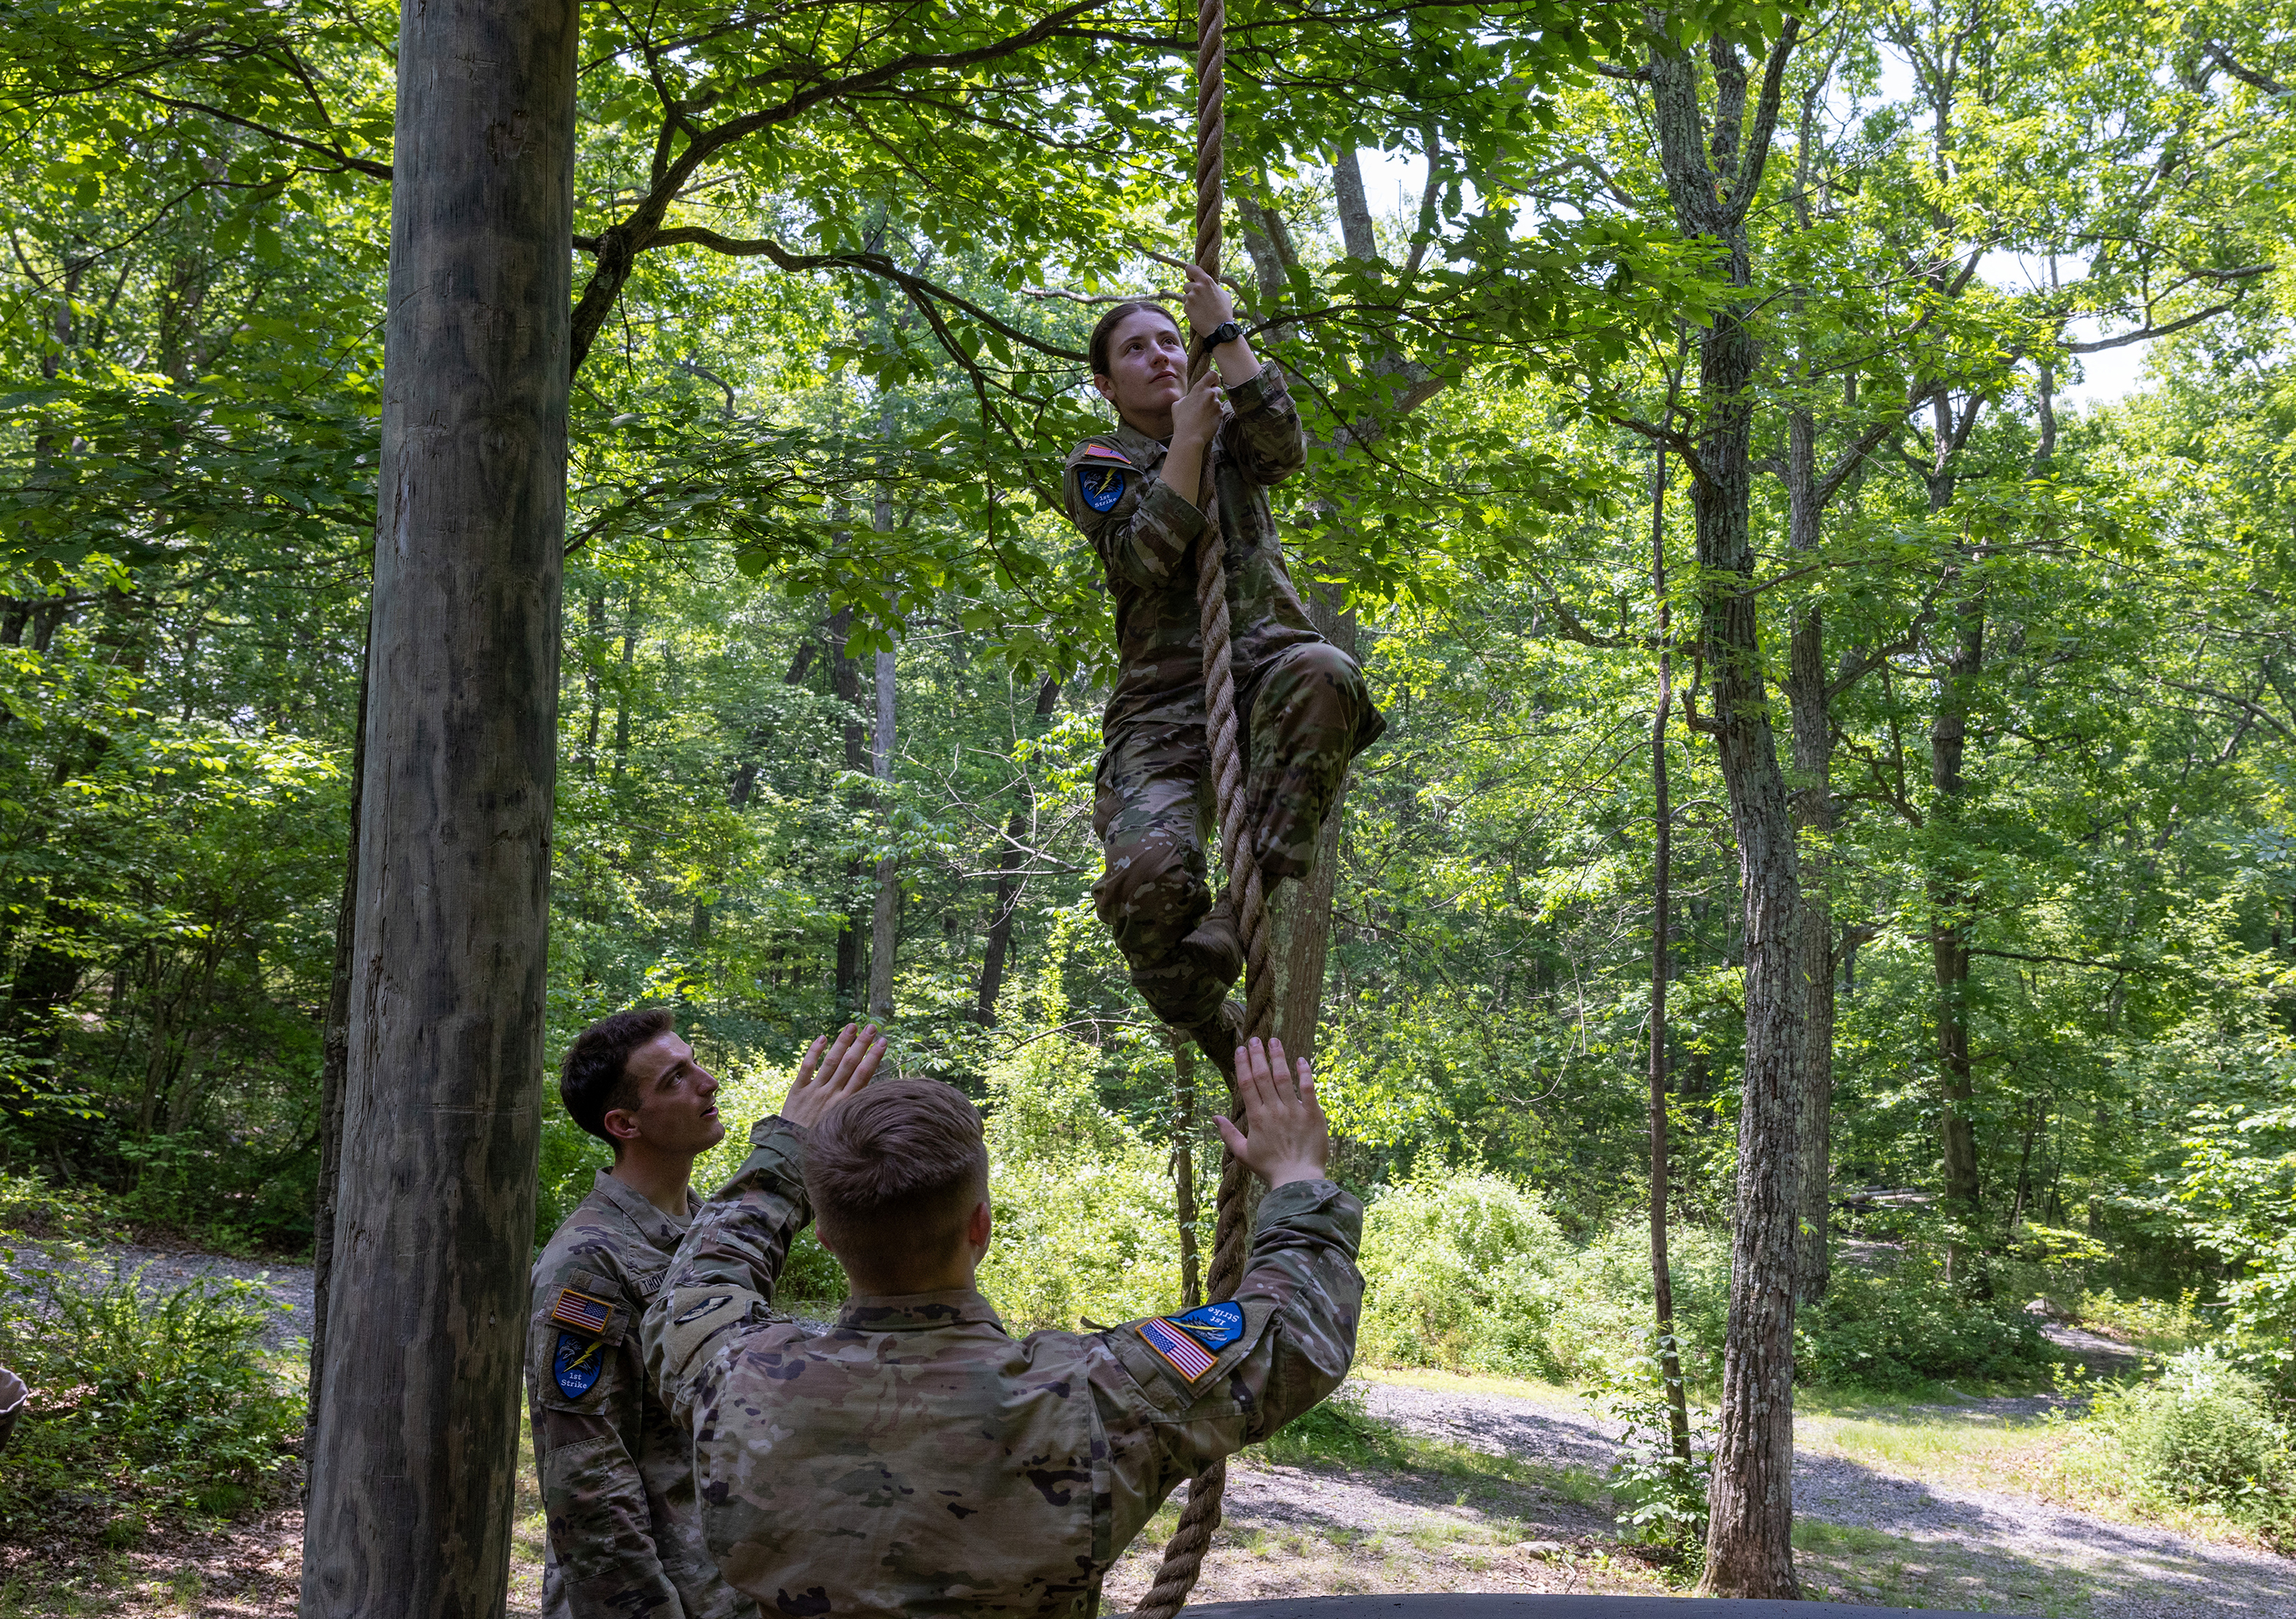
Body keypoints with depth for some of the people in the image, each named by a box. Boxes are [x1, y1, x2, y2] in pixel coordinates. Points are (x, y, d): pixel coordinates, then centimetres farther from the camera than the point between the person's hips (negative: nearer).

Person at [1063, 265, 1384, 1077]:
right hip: (1166, 699, -2)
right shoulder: (1099, 464, 15)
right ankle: (1221, 1040, -6)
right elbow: (1144, 558, -5)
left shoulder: (1230, 435, 23)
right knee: (1148, 870, -30)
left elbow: (1285, 447, -3)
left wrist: (1224, 331, 3)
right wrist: (1185, 442, -1)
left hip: (1265, 667, 2)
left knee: (1323, 672, -39)